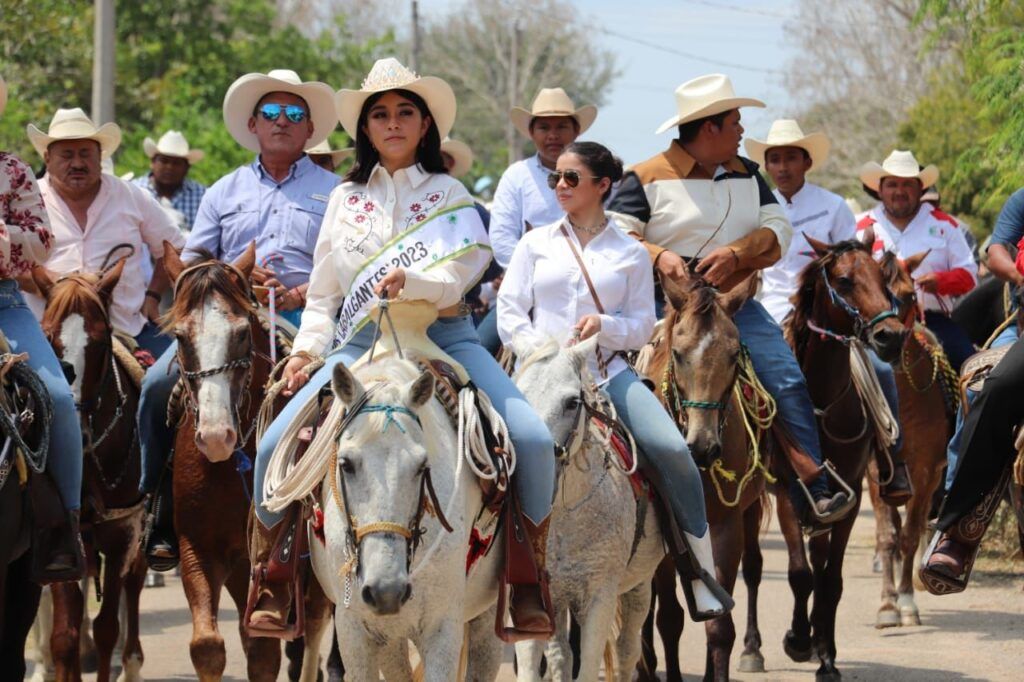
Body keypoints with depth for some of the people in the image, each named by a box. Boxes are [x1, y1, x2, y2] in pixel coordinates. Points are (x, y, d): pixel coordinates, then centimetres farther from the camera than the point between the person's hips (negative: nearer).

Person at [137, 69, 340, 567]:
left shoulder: (333, 192, 14)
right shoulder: (224, 193, 23)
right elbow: (190, 264, 16)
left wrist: (299, 294, -14)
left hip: (304, 317, -3)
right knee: (160, 385, -19)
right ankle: (161, 516, -12)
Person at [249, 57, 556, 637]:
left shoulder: (448, 194, 9)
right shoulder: (346, 199, 16)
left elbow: (460, 274, -6)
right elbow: (323, 291, 18)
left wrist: (415, 283, -26)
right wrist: (307, 348, 2)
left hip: (444, 335, -2)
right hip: (362, 342, 2)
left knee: (533, 441, -23)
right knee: (274, 448, -17)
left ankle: (528, 581, -8)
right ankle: (276, 578, 0)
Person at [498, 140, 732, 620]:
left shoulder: (630, 254, 10)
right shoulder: (536, 244, 13)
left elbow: (643, 325, 7)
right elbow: (510, 312, 8)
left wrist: (604, 325, -14)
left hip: (609, 372, -1)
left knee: (672, 450, -20)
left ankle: (703, 575, -8)